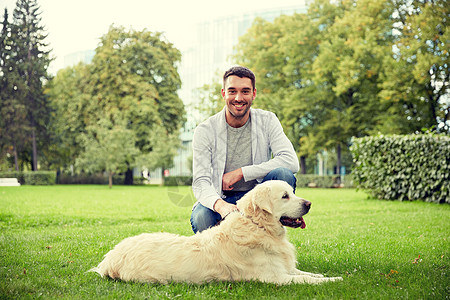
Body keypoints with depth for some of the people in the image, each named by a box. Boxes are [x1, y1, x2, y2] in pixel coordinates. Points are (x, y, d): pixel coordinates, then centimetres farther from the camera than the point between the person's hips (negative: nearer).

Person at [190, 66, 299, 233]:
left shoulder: (267, 121, -4)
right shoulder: (205, 131, -8)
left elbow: (291, 161, -18)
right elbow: (200, 181, -16)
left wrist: (241, 173, -22)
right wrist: (220, 204, -40)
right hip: (220, 199, -1)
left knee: (283, 175, -28)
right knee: (200, 217, -35)